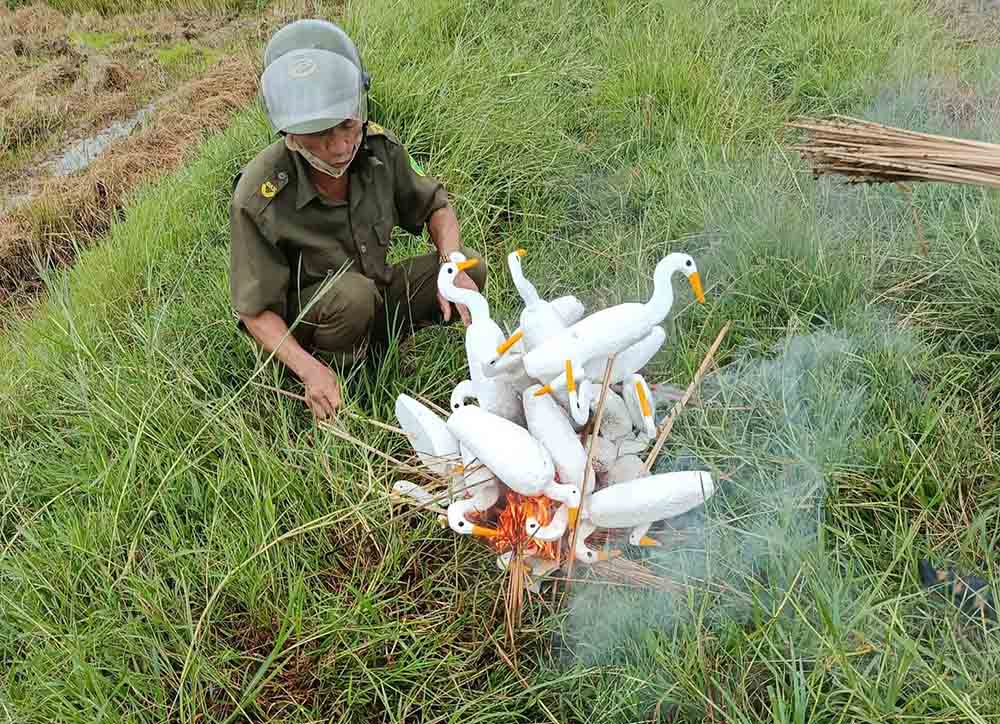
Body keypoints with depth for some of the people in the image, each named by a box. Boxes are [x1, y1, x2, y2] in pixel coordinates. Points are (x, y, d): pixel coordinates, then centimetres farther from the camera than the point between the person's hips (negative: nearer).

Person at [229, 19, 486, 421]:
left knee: (471, 267, -13)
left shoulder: (378, 147, -18)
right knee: (355, 294, -37)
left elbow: (435, 205, -1)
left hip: (375, 290, 5)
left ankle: (376, 342, 2)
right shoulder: (258, 197, -30)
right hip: (303, 321, -5)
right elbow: (256, 311, -21)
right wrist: (310, 370, -36)